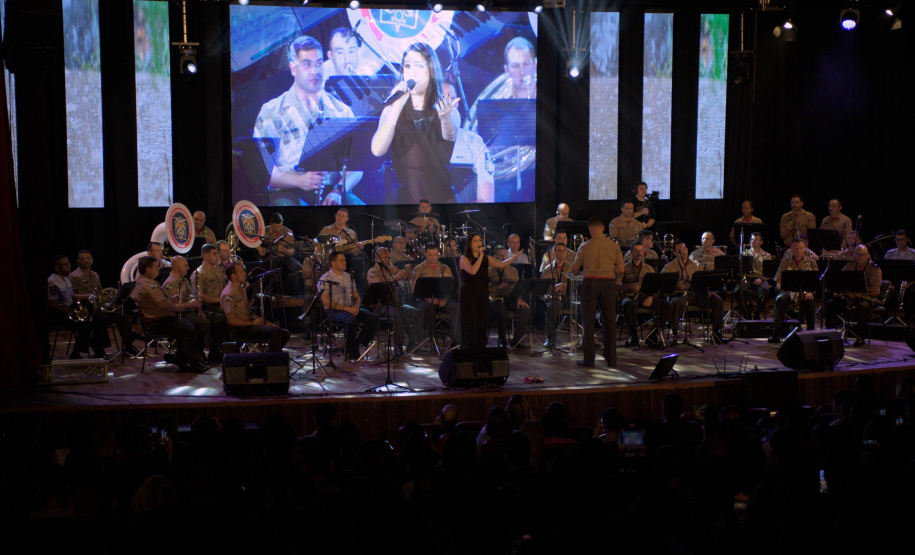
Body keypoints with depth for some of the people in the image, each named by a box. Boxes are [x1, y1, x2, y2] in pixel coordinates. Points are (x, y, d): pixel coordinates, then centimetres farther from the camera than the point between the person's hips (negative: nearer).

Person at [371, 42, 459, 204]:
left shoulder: (445, 108, 5)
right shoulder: (392, 109, 6)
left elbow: (450, 135, -18)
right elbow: (377, 150, -10)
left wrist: (445, 117, -39)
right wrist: (397, 106, -16)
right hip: (403, 196, 1)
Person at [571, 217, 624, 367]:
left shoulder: (585, 247, -4)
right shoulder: (614, 246, 0)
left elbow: (574, 269, 3)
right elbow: (620, 269, 0)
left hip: (590, 283, -2)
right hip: (608, 283, 2)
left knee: (588, 321, 5)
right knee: (610, 322, 9)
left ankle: (589, 359, 4)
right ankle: (611, 359, 11)